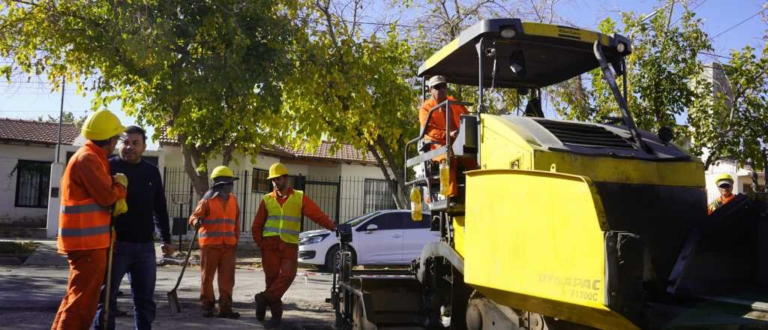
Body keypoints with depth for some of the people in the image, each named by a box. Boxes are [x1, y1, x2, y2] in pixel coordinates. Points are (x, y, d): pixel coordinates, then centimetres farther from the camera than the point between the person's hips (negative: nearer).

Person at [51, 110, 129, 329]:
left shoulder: (95, 158, 17)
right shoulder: (87, 158, -15)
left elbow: (104, 192, 17)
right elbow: (107, 196, -20)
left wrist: (120, 200, -4)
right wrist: (121, 186, 0)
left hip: (87, 239, 10)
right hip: (87, 240, -10)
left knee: (77, 296, 19)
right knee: (83, 299, -8)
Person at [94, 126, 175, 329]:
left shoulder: (152, 172, 12)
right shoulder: (109, 167, -2)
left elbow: (160, 208, 18)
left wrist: (166, 239, 17)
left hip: (145, 246, 4)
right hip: (116, 244, -4)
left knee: (145, 299, 9)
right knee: (106, 297, 3)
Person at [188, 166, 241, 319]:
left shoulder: (233, 200, 11)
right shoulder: (208, 200, -5)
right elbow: (194, 216, -9)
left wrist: (236, 239, 13)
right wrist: (196, 222, -31)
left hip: (228, 246, 4)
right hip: (210, 245, -4)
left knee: (227, 278, 3)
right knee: (207, 276, 5)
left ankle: (225, 307, 8)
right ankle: (207, 306, 16)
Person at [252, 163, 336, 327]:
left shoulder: (299, 197, 3)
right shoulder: (267, 200, 8)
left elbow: (317, 214, -7)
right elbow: (257, 226, 13)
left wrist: (332, 226, -21)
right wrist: (261, 244, 1)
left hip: (290, 246, -1)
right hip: (270, 245, 1)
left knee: (287, 276, -16)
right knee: (272, 278, 3)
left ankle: (264, 298, -2)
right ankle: (276, 313, 14)